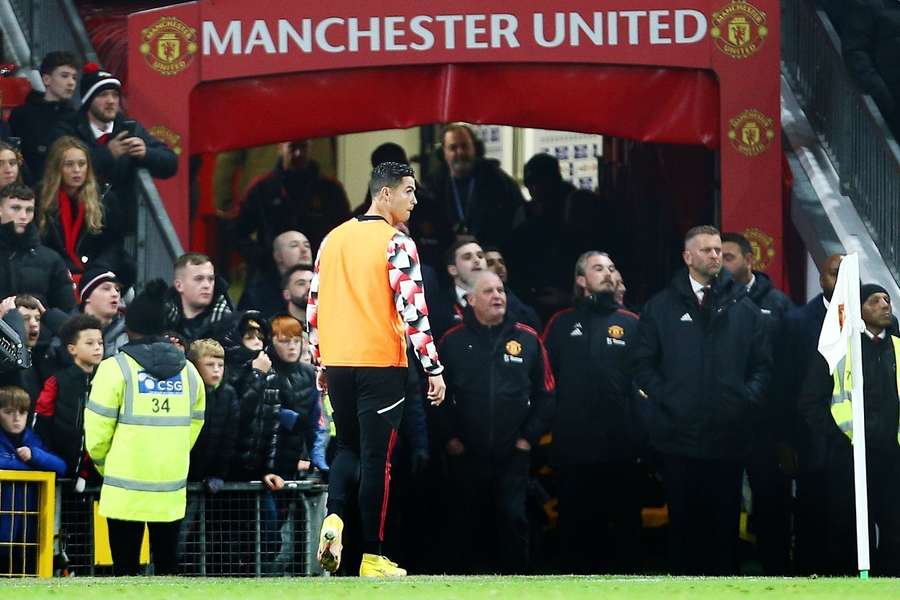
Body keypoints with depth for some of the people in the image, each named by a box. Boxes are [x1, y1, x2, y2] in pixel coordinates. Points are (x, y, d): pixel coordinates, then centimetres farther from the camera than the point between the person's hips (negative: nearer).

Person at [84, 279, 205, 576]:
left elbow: (97, 432, -8)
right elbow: (193, 427, 9)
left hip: (125, 492, -4)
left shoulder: (116, 368, -8)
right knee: (167, 564, 12)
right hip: (171, 493, 4)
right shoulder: (188, 371, 6)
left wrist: (104, 465, 11)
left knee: (125, 567, 1)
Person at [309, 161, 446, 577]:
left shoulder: (334, 239, 9)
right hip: (380, 363, -5)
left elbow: (314, 304, 13)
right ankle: (372, 557, 4)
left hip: (337, 363, 5)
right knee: (376, 457, 1)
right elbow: (413, 311, -14)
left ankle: (333, 517, -6)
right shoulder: (396, 244, -10)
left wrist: (320, 360, 22)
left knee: (348, 448, 20)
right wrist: (434, 369, -10)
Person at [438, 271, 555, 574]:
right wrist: (449, 437, -4)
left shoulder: (527, 339, 2)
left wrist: (530, 436, 0)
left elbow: (545, 393, 5)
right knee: (467, 523, 7)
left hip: (513, 455, 0)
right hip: (466, 455, 0)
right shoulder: (453, 341, 0)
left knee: (513, 521, -2)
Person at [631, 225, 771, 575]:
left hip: (728, 437, 1)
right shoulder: (661, 307, 7)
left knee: (725, 521, 3)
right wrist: (666, 399, -7)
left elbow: (762, 365, 11)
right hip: (679, 435, -1)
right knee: (683, 520, 2)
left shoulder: (743, 307, 10)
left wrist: (747, 400, -4)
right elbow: (642, 364, 5)